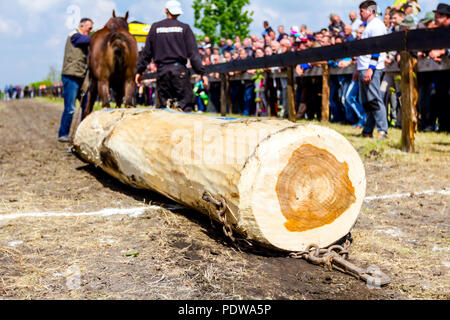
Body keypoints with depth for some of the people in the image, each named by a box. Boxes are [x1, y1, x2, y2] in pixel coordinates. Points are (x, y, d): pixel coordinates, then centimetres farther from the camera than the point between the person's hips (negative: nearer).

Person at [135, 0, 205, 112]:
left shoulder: (155, 27, 9)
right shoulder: (184, 28, 3)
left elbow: (146, 52, 9)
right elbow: (193, 53, -3)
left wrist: (140, 71, 17)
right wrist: (202, 73, -2)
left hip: (162, 70, 3)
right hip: (179, 69, -2)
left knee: (164, 105, 8)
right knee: (186, 105, -3)